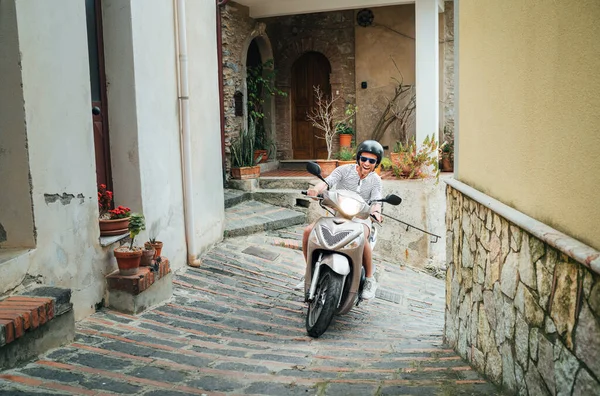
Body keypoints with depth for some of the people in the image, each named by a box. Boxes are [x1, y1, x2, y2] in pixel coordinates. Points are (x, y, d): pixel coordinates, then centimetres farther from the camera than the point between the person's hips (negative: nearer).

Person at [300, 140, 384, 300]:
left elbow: (376, 200, -12)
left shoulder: (375, 180, 3)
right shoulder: (344, 170, -4)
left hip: (360, 218, -1)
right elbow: (328, 181, -20)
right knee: (308, 231, -18)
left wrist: (376, 211, -37)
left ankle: (370, 280, -17)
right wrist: (316, 189, -44)